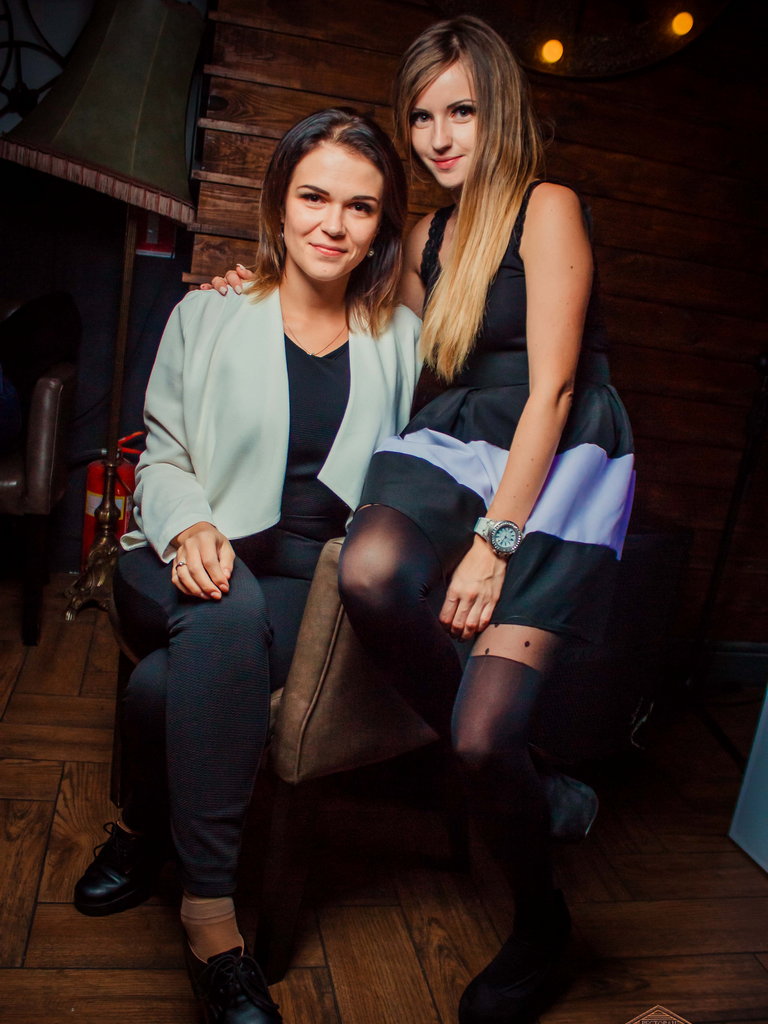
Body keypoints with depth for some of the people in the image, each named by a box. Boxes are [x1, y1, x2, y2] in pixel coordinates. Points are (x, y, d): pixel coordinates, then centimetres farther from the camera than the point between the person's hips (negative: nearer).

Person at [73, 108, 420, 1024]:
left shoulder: (400, 340, 9)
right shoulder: (208, 315, 7)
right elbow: (161, 456, 7)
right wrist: (188, 528, -14)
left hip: (312, 585, 0)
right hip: (192, 566, 0)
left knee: (173, 682, -31)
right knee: (228, 616, -36)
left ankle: (144, 826, -1)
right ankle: (209, 911, -22)